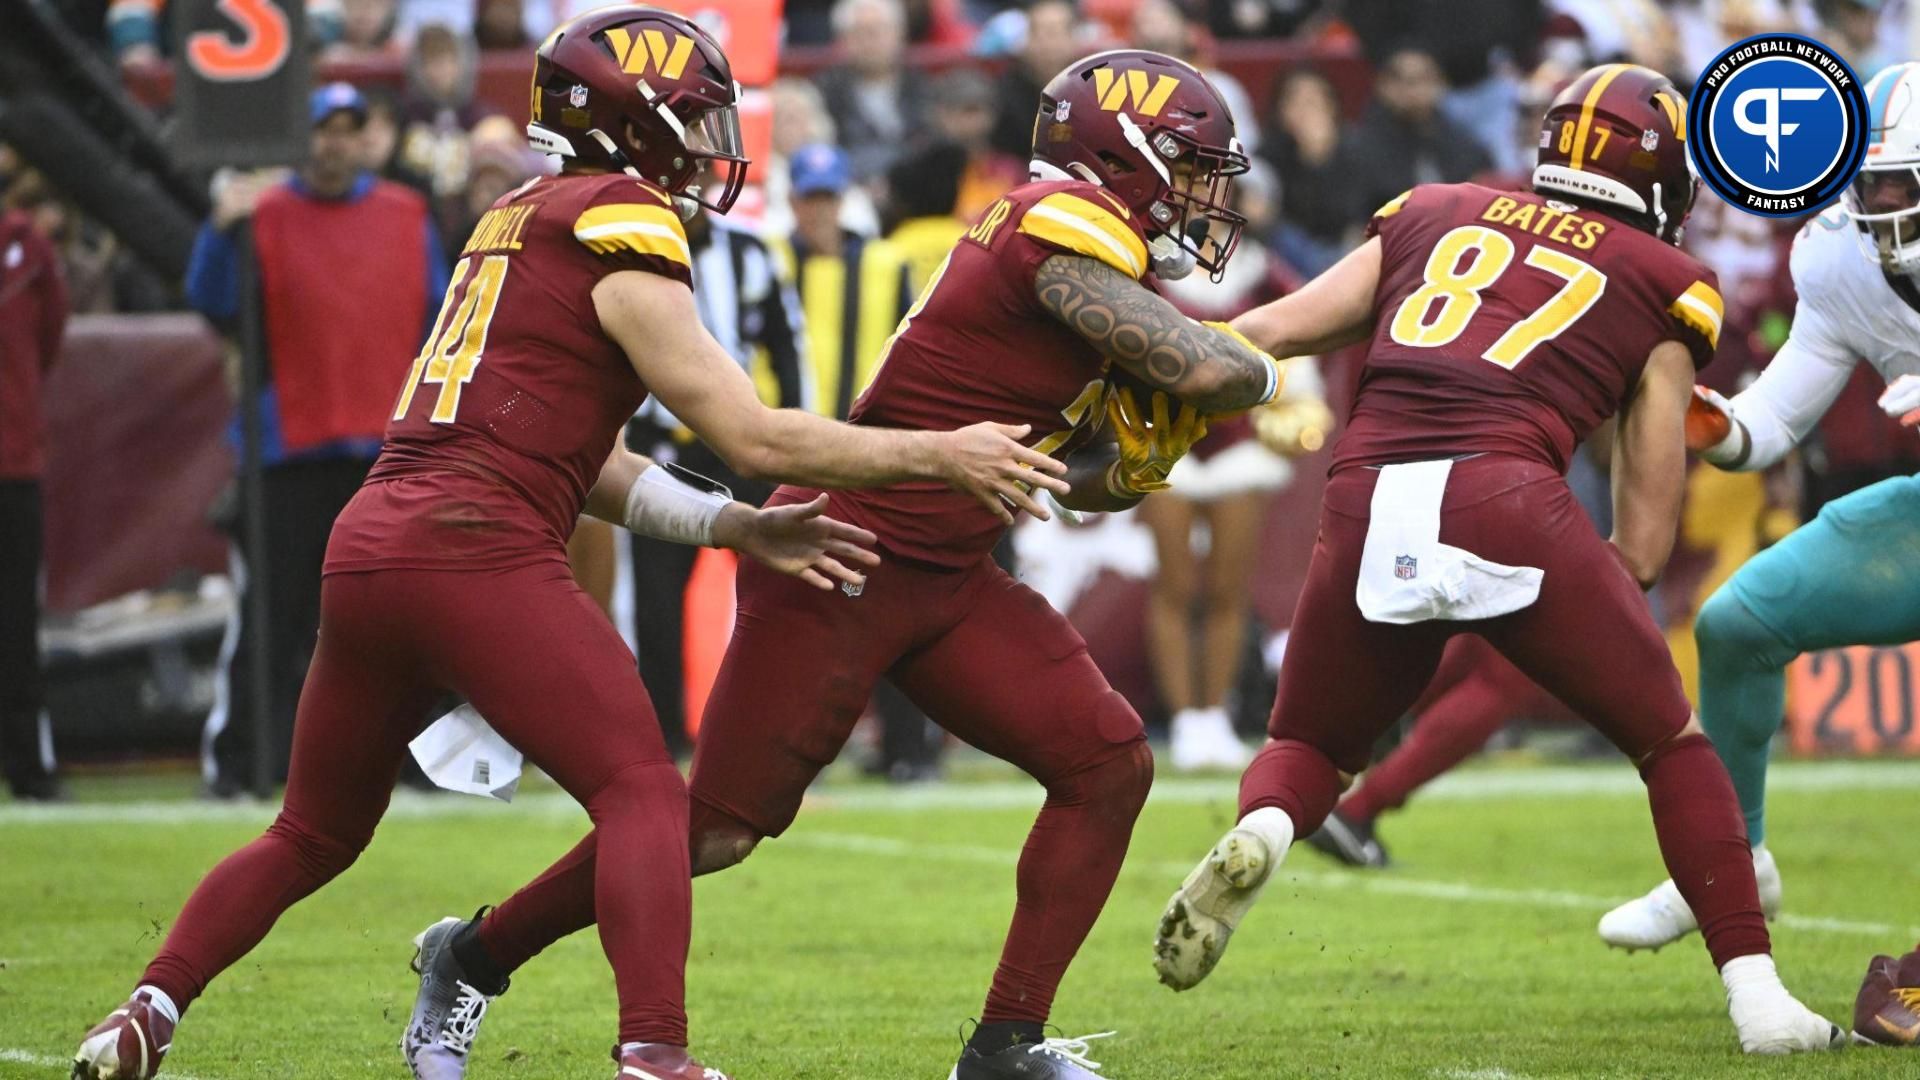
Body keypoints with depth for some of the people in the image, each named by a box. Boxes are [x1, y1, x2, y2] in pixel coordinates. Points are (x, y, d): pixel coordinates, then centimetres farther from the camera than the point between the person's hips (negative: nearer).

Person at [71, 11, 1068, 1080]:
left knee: (315, 834, 21)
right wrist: (940, 454, 2)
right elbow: (752, 435, -4)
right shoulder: (622, 231, -2)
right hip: (476, 552, -8)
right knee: (645, 795, -6)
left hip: (366, 548, 8)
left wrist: (737, 528, 17)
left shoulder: (520, 222, 23)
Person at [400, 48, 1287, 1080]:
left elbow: (1070, 478, 19)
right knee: (715, 829, -2)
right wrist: (1263, 374, -5)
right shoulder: (1070, 226, -17)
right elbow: (1205, 368, -27)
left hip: (945, 580, 9)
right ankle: (479, 954, 18)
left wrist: (1132, 465, -2)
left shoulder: (1053, 229, 11)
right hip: (841, 568, -9)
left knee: (1108, 763, -1)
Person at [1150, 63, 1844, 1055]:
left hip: (1368, 507, 2)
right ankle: (1759, 998, 8)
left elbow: (1275, 331, 20)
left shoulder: (1435, 215, 25)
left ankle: (1258, 835, -9)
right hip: (1507, 501, -2)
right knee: (1671, 745, 17)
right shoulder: (1664, 286, 20)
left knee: (1310, 745, 24)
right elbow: (1641, 540, 16)